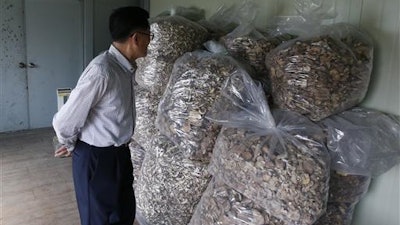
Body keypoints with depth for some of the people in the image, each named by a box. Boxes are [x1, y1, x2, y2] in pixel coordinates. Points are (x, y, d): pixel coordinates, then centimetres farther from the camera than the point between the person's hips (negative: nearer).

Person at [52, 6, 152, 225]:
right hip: (96, 158, -7)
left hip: (119, 153, 7)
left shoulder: (126, 66, 0)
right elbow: (63, 121, -20)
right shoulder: (101, 71, -28)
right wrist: (72, 146, 0)